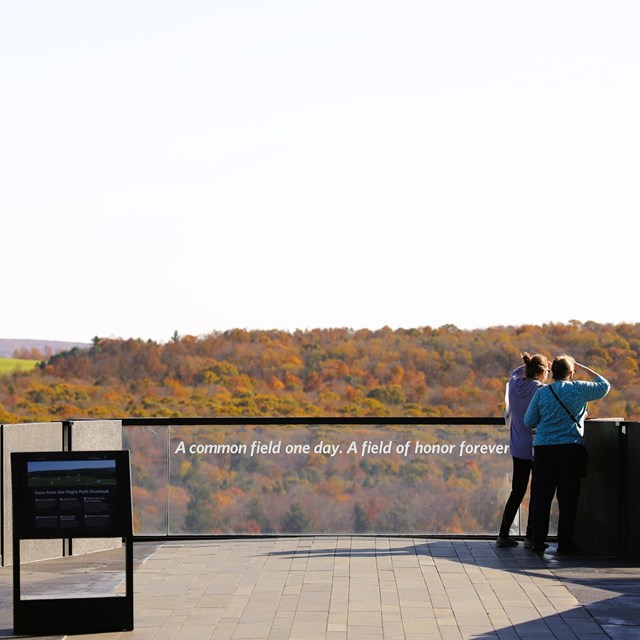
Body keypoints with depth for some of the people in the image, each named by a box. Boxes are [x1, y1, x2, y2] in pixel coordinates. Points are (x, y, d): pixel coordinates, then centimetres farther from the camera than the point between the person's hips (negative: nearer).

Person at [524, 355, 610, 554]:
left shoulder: (541, 393, 3)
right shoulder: (579, 389, -1)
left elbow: (529, 421, 6)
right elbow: (604, 386, 15)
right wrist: (583, 368, 22)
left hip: (543, 449, 2)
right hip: (571, 448, -2)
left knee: (542, 496, 7)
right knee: (567, 497, 3)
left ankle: (538, 541, 8)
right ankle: (564, 542, 2)